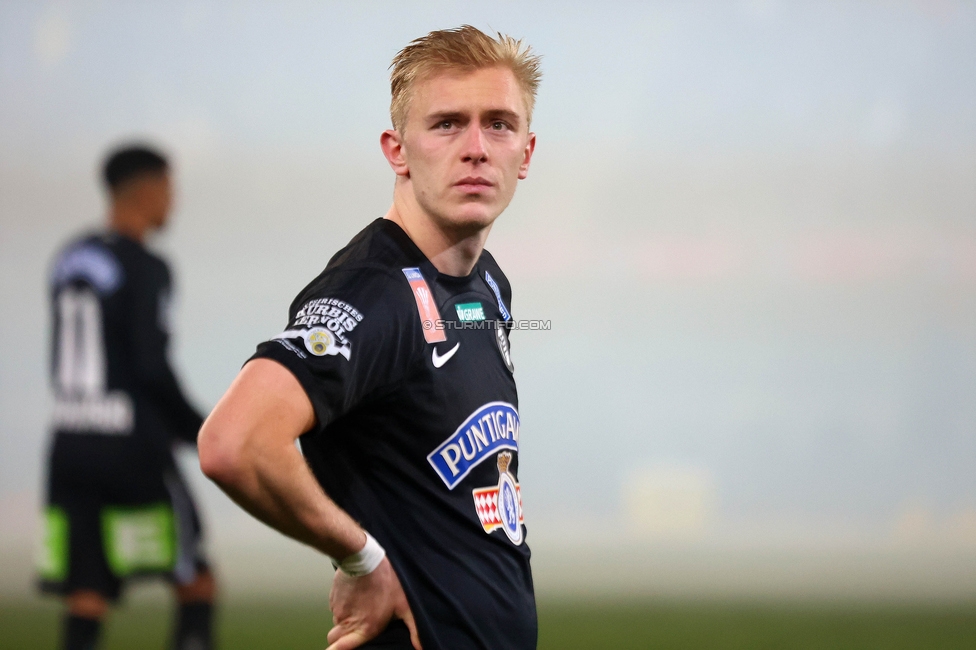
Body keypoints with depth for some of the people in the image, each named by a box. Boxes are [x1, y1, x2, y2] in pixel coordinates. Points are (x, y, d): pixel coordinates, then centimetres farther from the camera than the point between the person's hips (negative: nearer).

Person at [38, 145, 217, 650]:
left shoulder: (68, 261, 13)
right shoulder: (145, 270, -10)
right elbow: (153, 367, -16)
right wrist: (201, 432, -2)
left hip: (70, 440, 7)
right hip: (133, 446, -7)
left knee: (86, 599, 1)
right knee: (196, 584, 5)